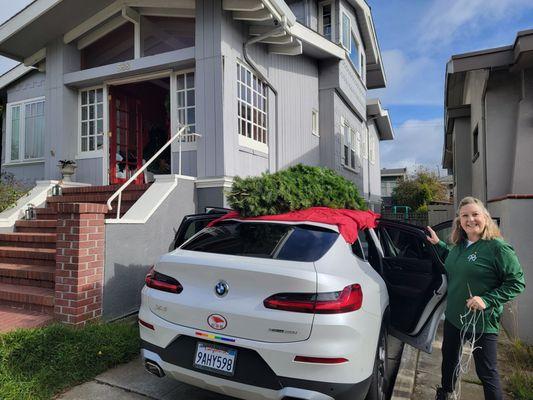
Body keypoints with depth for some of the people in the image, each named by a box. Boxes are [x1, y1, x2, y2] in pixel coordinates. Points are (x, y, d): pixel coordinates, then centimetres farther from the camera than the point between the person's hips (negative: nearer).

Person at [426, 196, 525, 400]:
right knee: (449, 358, 24)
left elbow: (517, 282, -17)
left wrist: (487, 300, -24)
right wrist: (438, 244, 17)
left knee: (486, 372, 7)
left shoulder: (497, 247, -18)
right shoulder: (458, 245, 2)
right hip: (453, 316, 7)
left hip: (482, 322, -7)